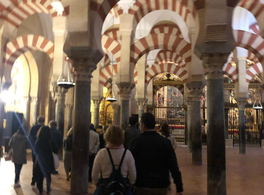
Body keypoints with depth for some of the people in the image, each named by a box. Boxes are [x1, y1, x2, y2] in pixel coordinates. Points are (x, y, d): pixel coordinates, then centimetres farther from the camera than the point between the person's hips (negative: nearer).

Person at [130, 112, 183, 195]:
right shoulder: (165, 142, -6)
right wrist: (179, 188, -4)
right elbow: (174, 167, -8)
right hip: (161, 187, 2)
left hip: (142, 186, -1)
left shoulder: (135, 142, -9)